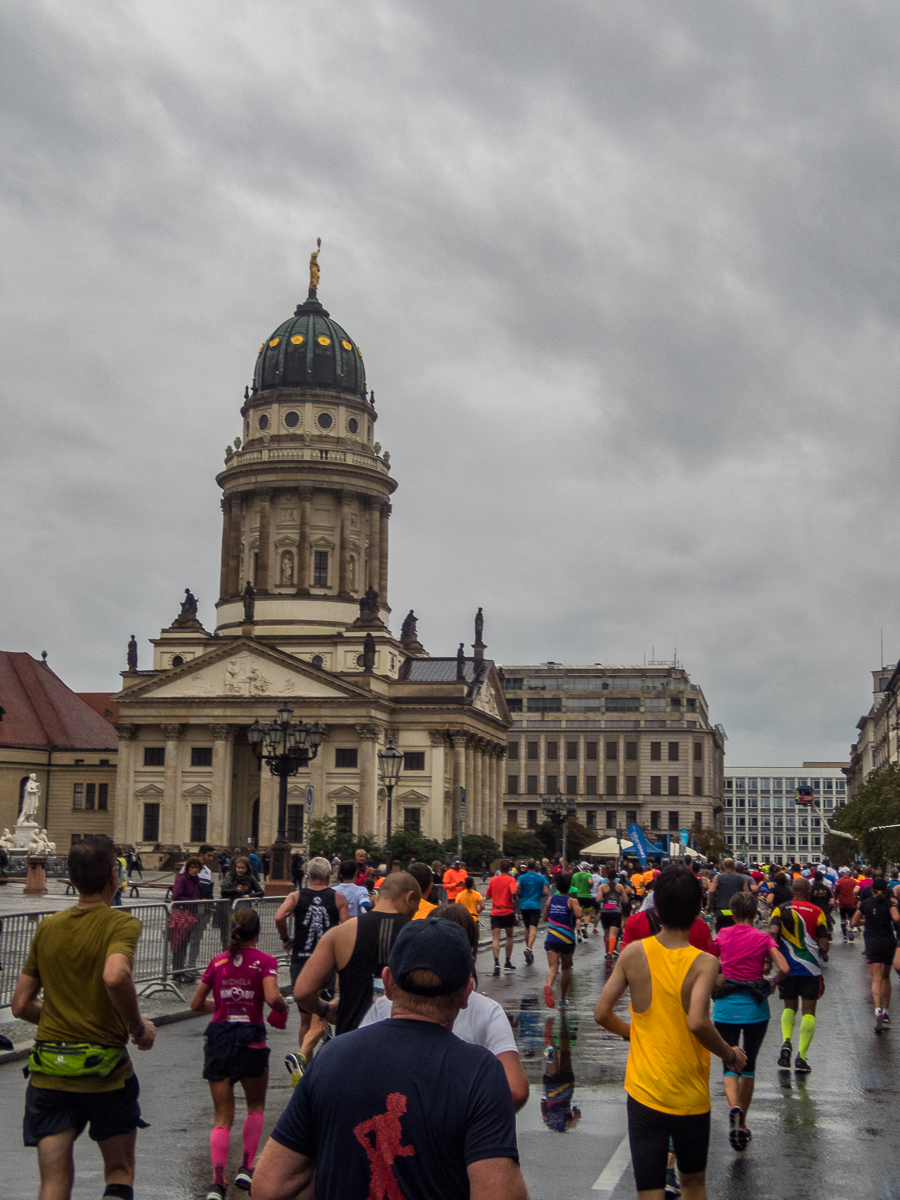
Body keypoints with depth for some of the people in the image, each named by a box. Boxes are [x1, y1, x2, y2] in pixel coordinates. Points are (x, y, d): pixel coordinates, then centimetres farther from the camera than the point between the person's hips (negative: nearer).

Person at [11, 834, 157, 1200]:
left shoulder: (47, 927, 8)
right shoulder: (121, 923, -8)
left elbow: (21, 1006, 10)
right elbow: (115, 976, -29)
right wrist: (139, 1027, -13)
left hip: (49, 1074, 3)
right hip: (105, 1073, -3)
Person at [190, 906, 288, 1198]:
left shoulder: (217, 962, 7)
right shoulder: (265, 961, -4)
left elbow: (196, 1004, 9)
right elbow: (272, 998, -19)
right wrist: (282, 1006, 2)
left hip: (218, 1036, 2)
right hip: (250, 1038, -2)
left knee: (222, 1116, 7)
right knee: (256, 1105, 22)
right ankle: (246, 1168, 14)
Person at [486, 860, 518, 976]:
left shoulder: (493, 880, 8)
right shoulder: (510, 879, -3)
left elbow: (487, 896, 12)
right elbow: (513, 892, -22)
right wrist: (517, 890, -1)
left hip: (495, 912, 2)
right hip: (508, 911, -2)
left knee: (495, 938, -4)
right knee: (509, 937, 17)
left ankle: (496, 962, -23)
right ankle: (507, 963, 22)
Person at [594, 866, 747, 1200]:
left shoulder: (633, 953, -6)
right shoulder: (704, 963, -14)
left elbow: (602, 1013, -4)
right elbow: (698, 1022, -28)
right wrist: (730, 1054, -10)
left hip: (644, 1093, 0)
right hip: (691, 1096, 0)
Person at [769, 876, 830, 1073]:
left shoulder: (780, 910, 1)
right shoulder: (817, 912, -1)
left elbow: (773, 933, -15)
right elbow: (824, 946, -4)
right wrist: (823, 954, 18)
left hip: (787, 967, 1)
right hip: (810, 968, -1)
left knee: (789, 1007, 19)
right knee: (808, 1011, 6)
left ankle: (786, 1042, -4)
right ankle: (801, 1058, -2)